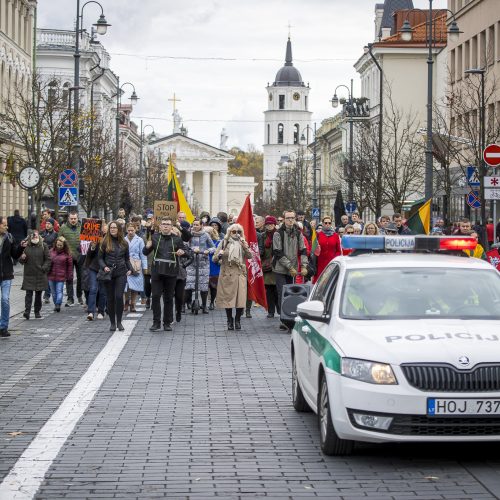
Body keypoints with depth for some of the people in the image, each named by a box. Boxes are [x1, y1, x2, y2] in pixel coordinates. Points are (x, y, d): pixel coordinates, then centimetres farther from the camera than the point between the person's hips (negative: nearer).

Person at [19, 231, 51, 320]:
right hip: (28, 275, 0)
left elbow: (48, 259, 1)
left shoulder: (43, 246, 2)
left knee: (38, 294, 9)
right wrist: (22, 258, -12)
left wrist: (44, 268, -12)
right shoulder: (26, 247, 4)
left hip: (40, 275, 0)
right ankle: (27, 311, -14)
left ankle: (37, 311, 18)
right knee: (28, 293, -9)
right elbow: (20, 260, 11)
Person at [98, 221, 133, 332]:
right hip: (109, 273, 0)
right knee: (110, 298, 3)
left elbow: (127, 258, 17)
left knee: (119, 296, -12)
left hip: (121, 273, 0)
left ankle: (119, 322, -1)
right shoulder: (105, 242, 3)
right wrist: (104, 267, -12)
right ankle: (112, 322, 13)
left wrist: (129, 269, 2)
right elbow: (100, 258, 5)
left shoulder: (124, 243, 10)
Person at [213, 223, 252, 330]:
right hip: (227, 274, -1)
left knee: (241, 298, -7)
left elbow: (250, 256, -5)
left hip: (240, 274, 1)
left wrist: (245, 246, -19)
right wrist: (219, 255, -18)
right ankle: (230, 321, 14)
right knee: (227, 298, 1)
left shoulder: (243, 243, 10)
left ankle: (237, 320, 9)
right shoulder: (224, 243, 5)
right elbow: (214, 259, 3)